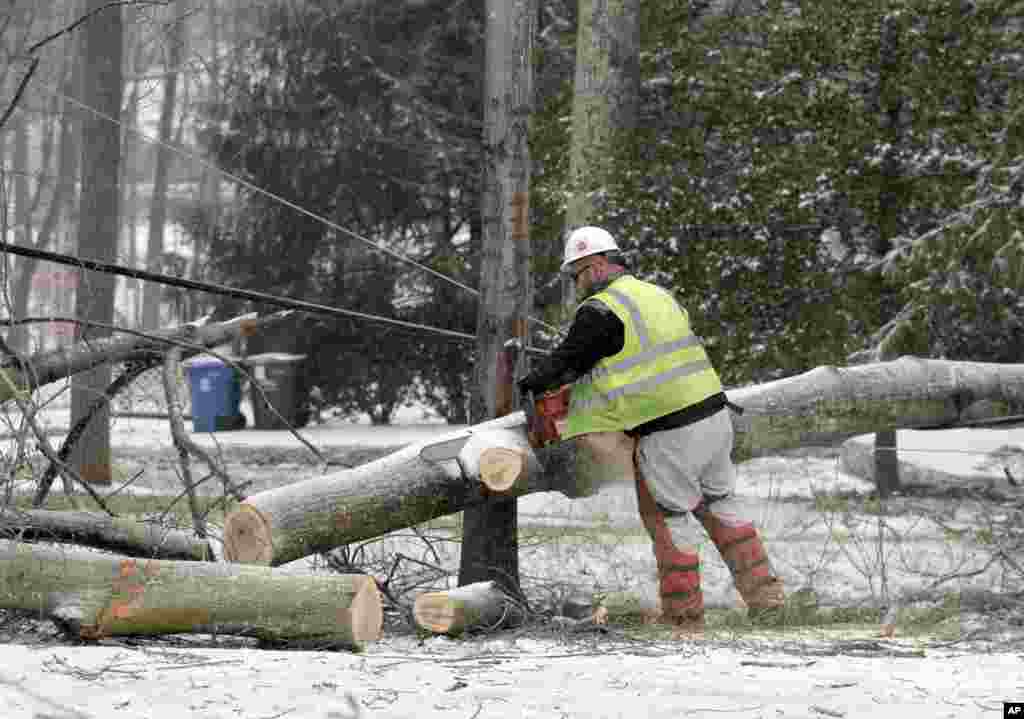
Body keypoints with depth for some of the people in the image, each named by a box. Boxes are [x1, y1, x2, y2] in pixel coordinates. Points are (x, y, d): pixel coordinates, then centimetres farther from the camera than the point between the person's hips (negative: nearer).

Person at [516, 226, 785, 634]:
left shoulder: (600, 311, -10)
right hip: (713, 414, 7)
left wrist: (527, 385, 17)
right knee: (720, 506, 20)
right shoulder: (658, 296, 17)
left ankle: (684, 616, 13)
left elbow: (565, 363, -2)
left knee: (669, 519, 6)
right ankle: (764, 594, 20)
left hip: (668, 434, -7)